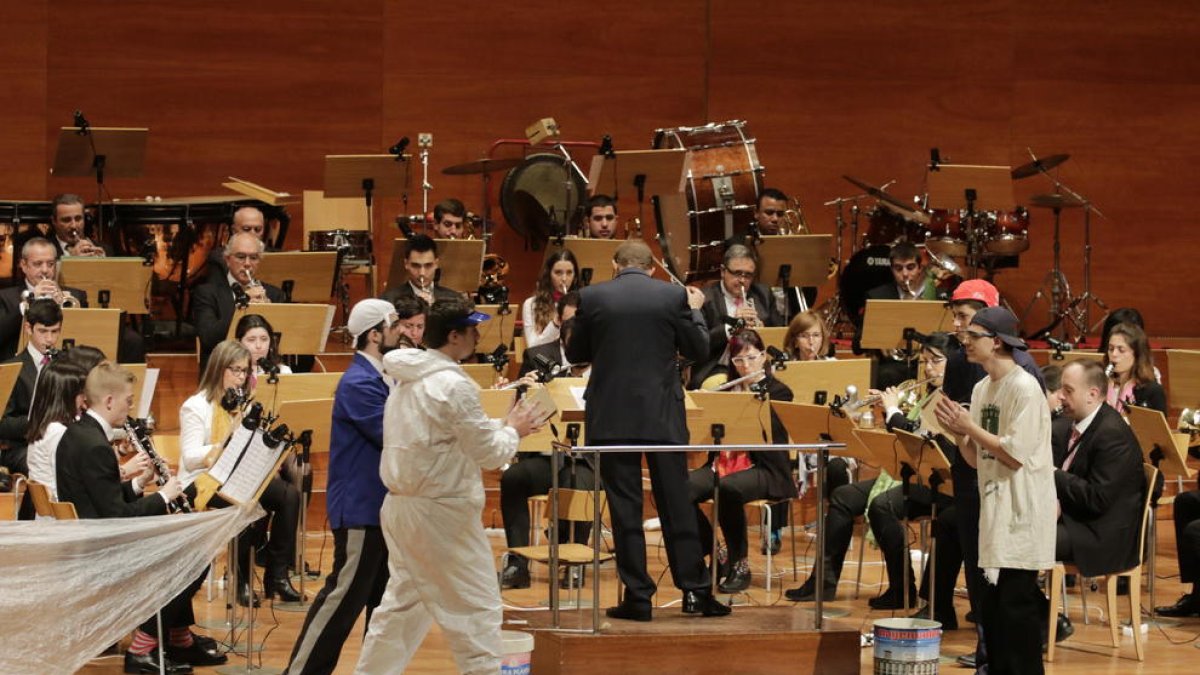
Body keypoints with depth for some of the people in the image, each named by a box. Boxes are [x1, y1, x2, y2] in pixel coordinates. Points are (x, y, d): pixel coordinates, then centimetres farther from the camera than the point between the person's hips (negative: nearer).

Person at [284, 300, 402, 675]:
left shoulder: (383, 376, 12)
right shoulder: (358, 383, -17)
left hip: (385, 504, 10)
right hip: (361, 507, -10)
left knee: (386, 596, 12)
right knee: (346, 595, -8)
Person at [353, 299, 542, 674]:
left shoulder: (407, 379, 10)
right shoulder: (454, 385, -17)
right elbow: (489, 454, -14)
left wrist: (501, 427, 14)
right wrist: (512, 430, 5)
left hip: (400, 504, 9)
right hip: (441, 512, -9)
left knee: (402, 603, 18)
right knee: (475, 609, -2)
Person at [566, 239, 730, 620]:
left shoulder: (592, 298, -2)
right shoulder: (673, 296, -2)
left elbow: (575, 355, 7)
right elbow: (698, 350, 5)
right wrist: (695, 311, 21)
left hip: (611, 417, -1)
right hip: (663, 416, 1)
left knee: (624, 508, 3)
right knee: (676, 504, 9)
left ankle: (638, 596, 2)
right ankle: (694, 591, 10)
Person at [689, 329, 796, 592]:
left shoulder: (778, 392, 1)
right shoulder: (725, 387, 17)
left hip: (764, 469, -5)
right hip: (723, 462, 5)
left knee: (728, 489, -39)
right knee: (681, 489, -26)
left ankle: (740, 565, -22)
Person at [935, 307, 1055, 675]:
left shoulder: (1025, 388, -13)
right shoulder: (981, 389, 12)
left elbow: (1015, 455, -20)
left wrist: (971, 427, -15)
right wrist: (958, 433, -4)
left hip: (1022, 511, -9)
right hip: (995, 510, 9)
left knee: (1017, 606, -7)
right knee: (992, 606, 11)